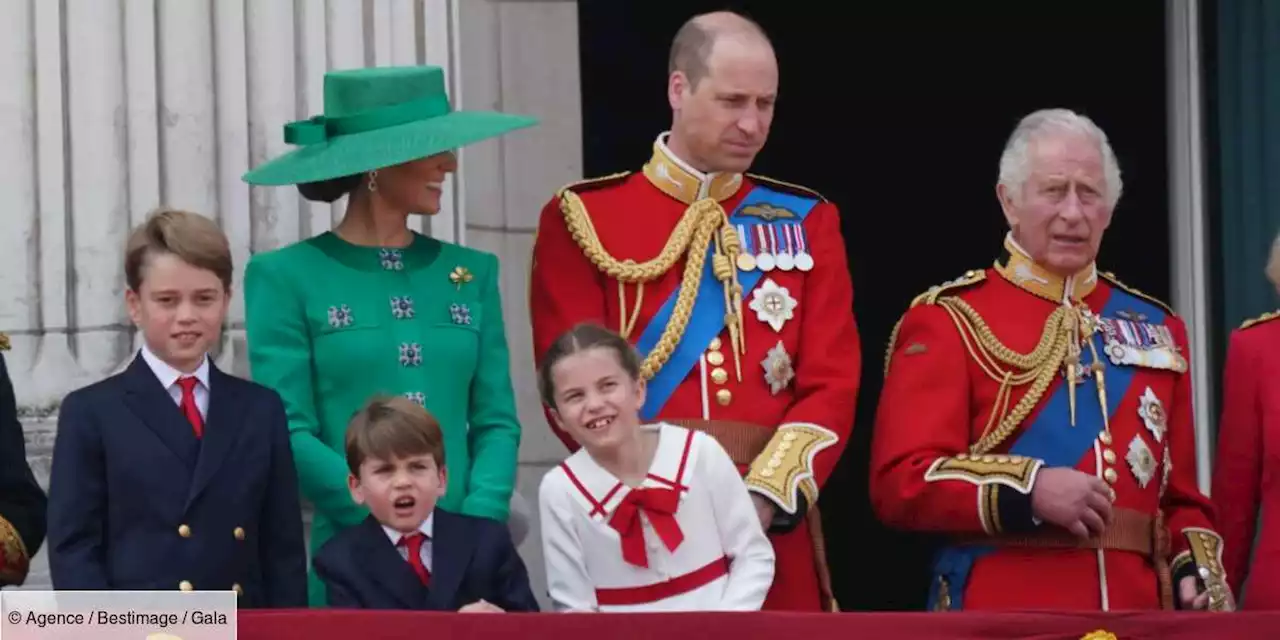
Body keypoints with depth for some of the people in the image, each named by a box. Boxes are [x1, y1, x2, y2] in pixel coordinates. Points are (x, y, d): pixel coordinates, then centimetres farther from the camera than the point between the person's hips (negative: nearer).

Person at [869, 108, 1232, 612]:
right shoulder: (948, 321, 1)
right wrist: (1030, 488, -19)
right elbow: (900, 481, -9)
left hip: (1133, 618, 5)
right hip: (1003, 622, -5)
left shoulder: (1156, 328, 16)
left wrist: (1199, 572, 0)